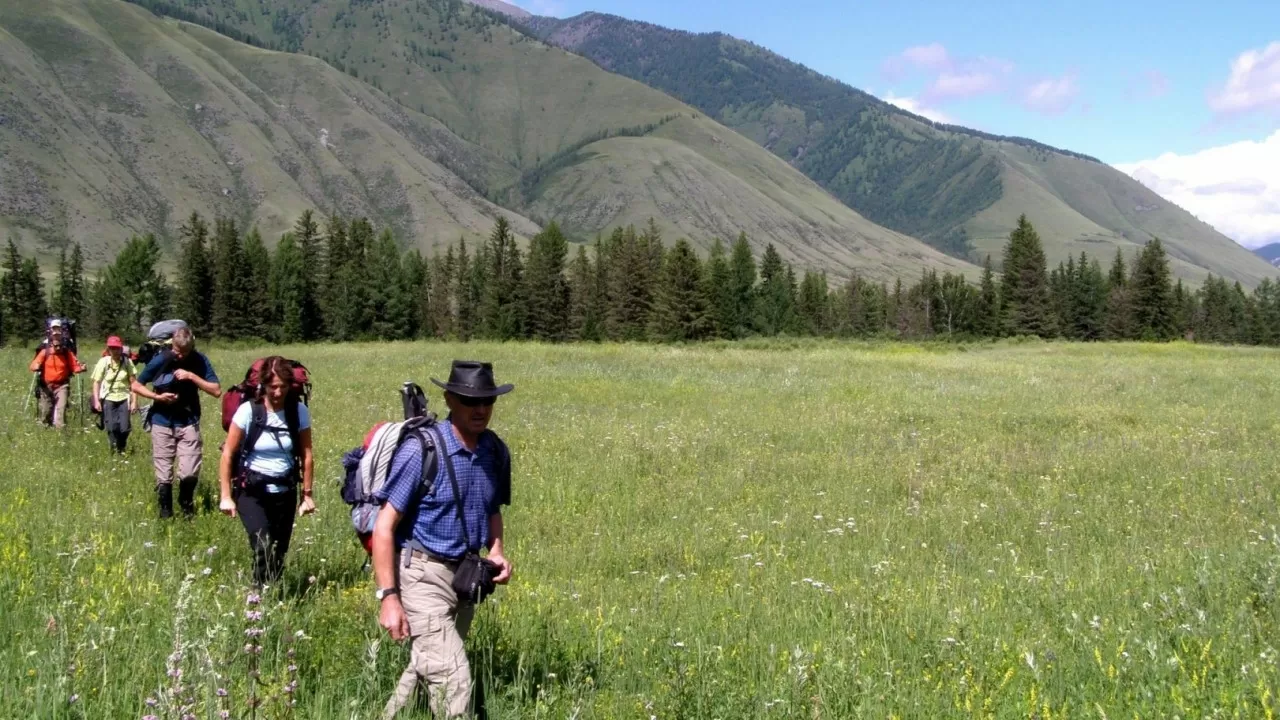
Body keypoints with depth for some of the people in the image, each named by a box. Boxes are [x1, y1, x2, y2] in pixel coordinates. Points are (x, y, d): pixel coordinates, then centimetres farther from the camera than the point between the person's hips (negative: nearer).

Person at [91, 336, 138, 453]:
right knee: (112, 427, -10)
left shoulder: (127, 362, -5)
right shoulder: (103, 362, -6)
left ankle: (121, 449, 21)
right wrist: (96, 401, -9)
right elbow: (96, 382, -1)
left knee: (124, 428, -6)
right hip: (108, 398, 0)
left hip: (124, 398, 0)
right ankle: (114, 448, 11)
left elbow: (133, 383, -3)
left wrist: (134, 401, -6)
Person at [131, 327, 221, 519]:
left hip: (188, 423, 0)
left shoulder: (199, 361, -5)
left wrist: (192, 376, -20)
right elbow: (136, 385, 3)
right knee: (163, 475, 4)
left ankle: (187, 504, 19)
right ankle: (165, 513, 21)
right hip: (162, 424, 0)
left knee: (189, 473, -9)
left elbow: (217, 391, -10)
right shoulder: (160, 360, -7)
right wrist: (157, 397, -13)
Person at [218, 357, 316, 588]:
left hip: (285, 491, 3)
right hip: (252, 490, -3)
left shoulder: (299, 412, -4)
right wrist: (226, 495, -7)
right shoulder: (248, 411, -12)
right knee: (264, 547, -22)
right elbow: (228, 454, -6)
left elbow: (306, 455, 3)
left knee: (279, 553, 7)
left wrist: (307, 494, 2)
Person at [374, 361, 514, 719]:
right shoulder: (421, 451, -19)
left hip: (465, 576, 7)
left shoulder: (496, 451, 1)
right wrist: (389, 596, -20)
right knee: (453, 679, -13)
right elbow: (384, 526, -16)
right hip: (422, 576, -7)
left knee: (427, 671, 19)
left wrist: (497, 552, 0)